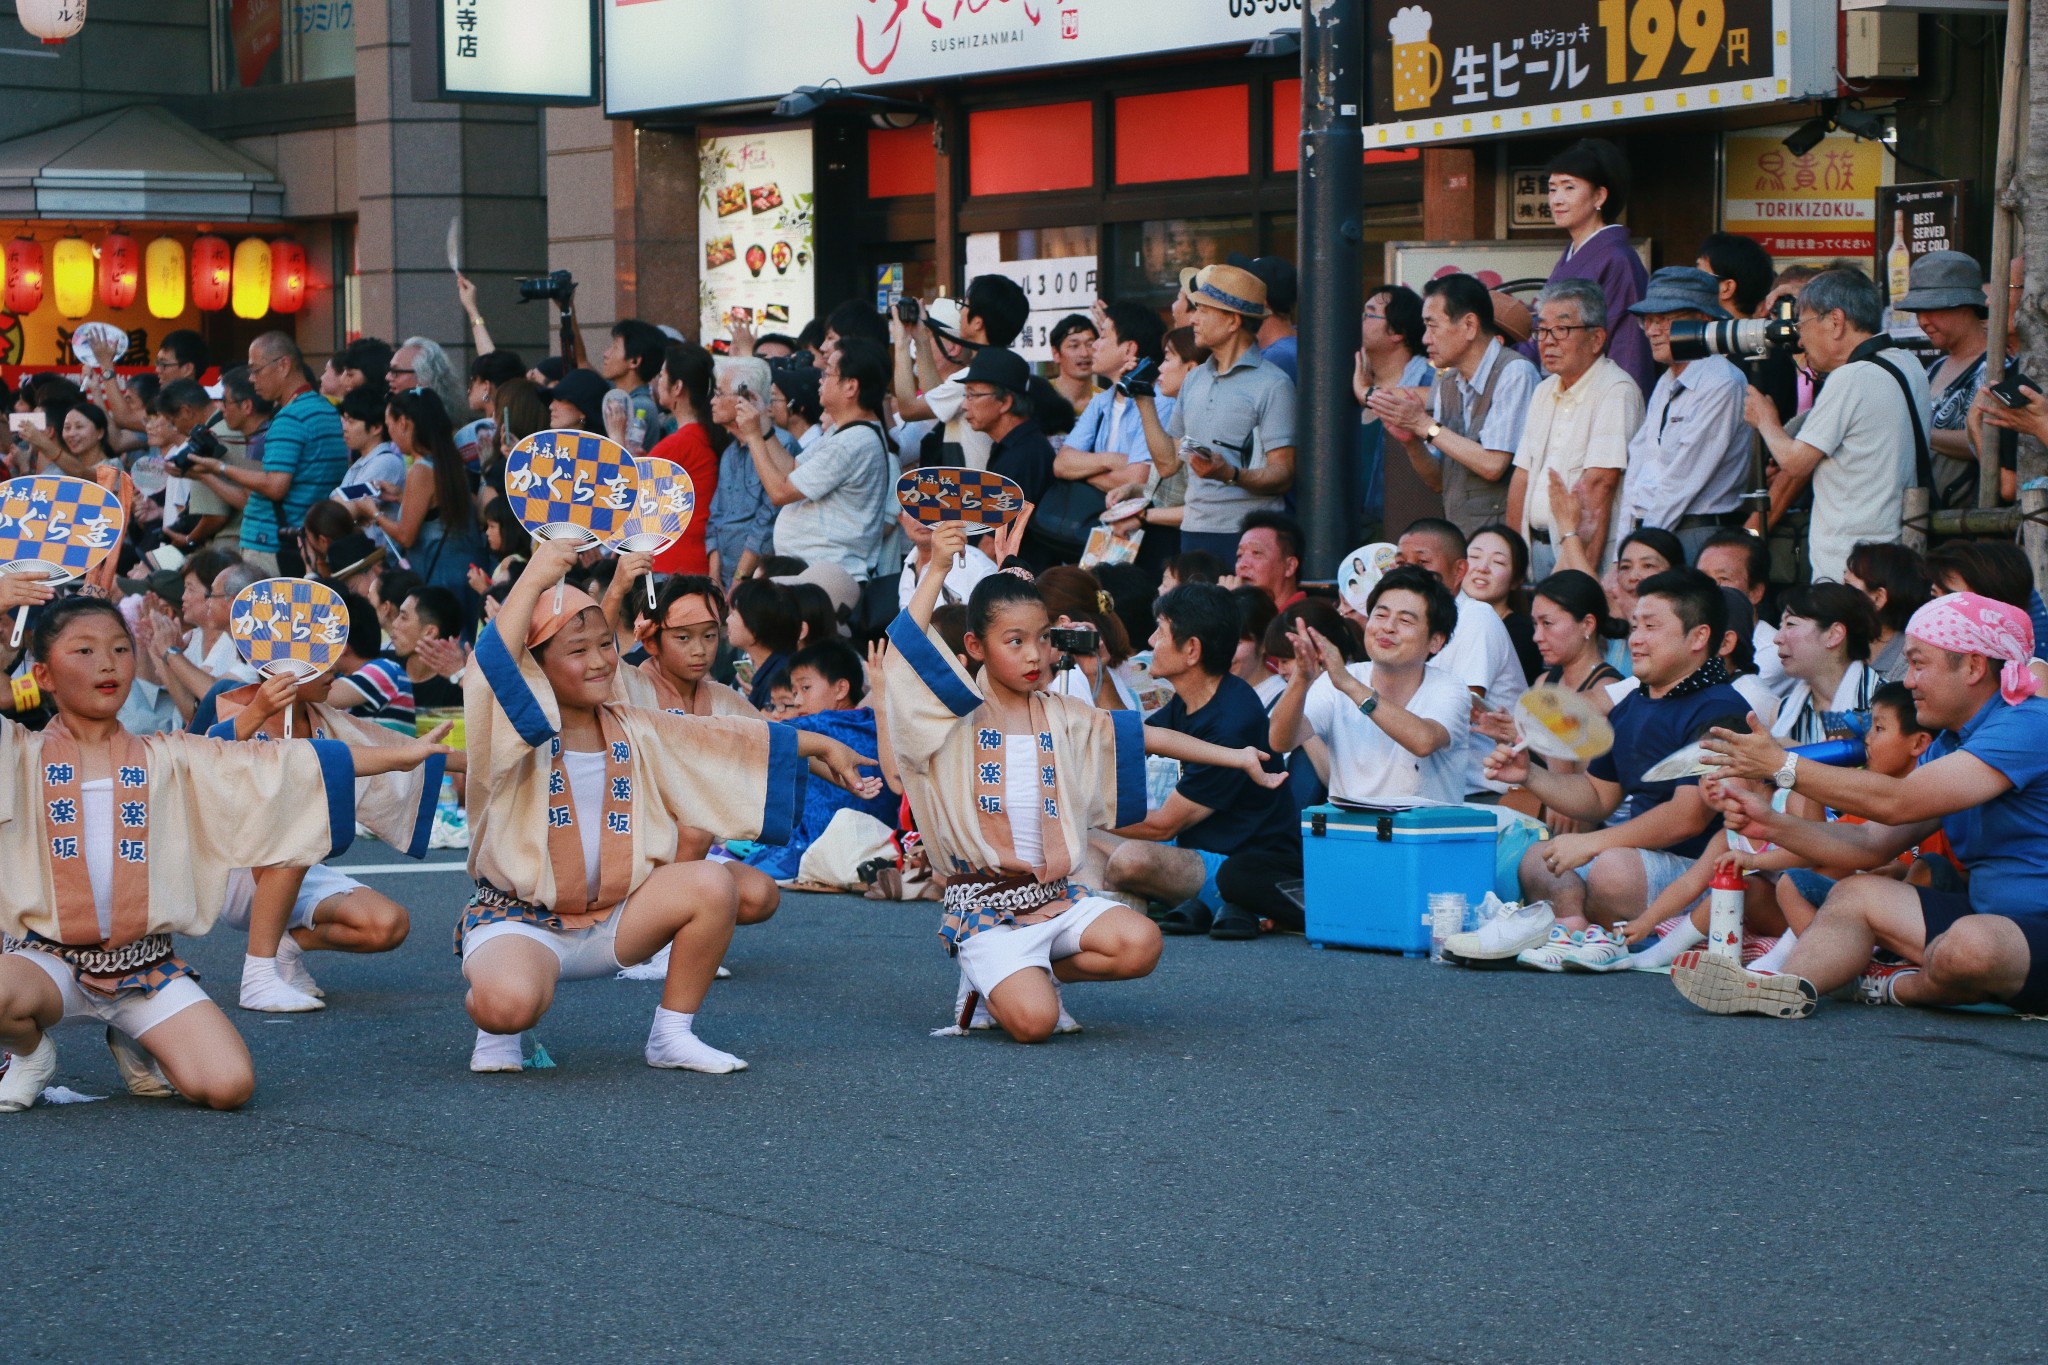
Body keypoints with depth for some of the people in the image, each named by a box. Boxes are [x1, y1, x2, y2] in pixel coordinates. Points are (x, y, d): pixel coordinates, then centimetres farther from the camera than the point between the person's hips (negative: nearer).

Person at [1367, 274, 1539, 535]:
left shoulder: (1515, 373, -8)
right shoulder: (1446, 383, 14)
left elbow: (1493, 465, -16)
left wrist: (1424, 424, -9)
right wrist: (1410, 442, -3)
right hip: (1455, 537, 6)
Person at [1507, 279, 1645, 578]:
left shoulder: (1616, 391, -10)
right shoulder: (1545, 391, 16)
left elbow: (1599, 485, -19)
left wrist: (1585, 567, -25)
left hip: (1588, 552, -6)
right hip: (1538, 549, 7)